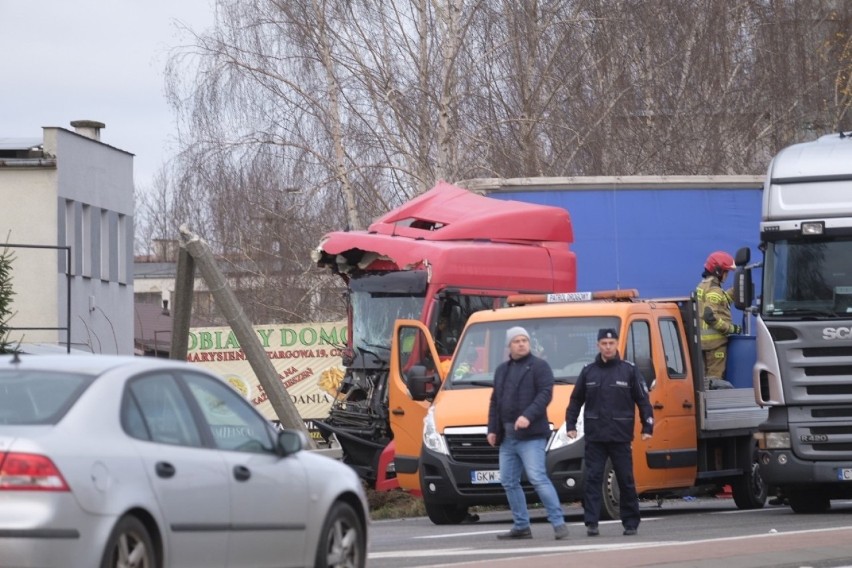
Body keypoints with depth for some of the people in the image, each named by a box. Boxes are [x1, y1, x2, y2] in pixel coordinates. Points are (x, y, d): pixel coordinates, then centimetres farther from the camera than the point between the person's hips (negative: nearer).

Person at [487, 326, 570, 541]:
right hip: (507, 437, 8)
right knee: (508, 482, 7)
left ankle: (559, 523, -13)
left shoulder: (539, 366, -1)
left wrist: (528, 416, -24)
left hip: (531, 435, -8)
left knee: (538, 478, -15)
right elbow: (495, 401, 23)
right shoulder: (502, 370, 21)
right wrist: (492, 429, 14)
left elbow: (545, 394, -12)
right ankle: (521, 526, 14)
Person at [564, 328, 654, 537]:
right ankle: (591, 523, -6)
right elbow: (575, 401, 15)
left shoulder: (629, 371, 2)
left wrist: (647, 427, -3)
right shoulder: (588, 372, 9)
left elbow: (643, 400, 3)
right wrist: (570, 425, 7)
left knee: (626, 480, 3)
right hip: (594, 437, 2)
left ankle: (630, 523, 12)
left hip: (620, 437, -2)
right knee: (592, 479, -5)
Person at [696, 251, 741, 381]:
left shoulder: (702, 286, 15)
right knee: (715, 376, -8)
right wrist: (732, 328, -18)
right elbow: (711, 316, -24)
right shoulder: (714, 290, -16)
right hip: (715, 340, -10)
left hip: (703, 339, 10)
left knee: (706, 376, 14)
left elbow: (720, 301, 21)